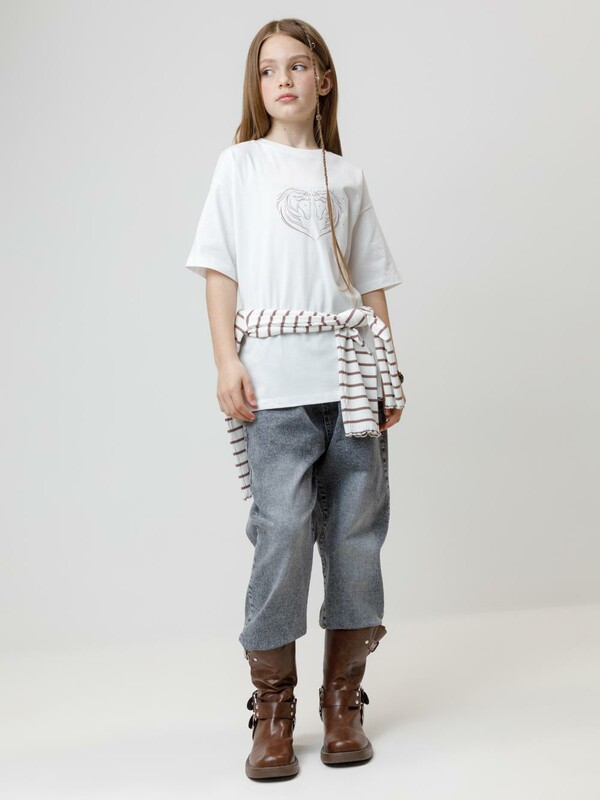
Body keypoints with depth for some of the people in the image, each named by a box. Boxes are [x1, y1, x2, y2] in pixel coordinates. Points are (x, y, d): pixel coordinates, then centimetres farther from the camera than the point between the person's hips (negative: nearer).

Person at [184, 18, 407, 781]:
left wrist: (390, 373, 7)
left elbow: (372, 283, 16)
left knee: (356, 531, 2)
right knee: (282, 531, -10)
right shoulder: (240, 164, 12)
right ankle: (273, 710, 3)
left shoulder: (348, 177, 18)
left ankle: (343, 699, 14)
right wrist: (227, 363, -6)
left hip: (351, 378, 3)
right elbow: (219, 270, 5)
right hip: (276, 381, -3)